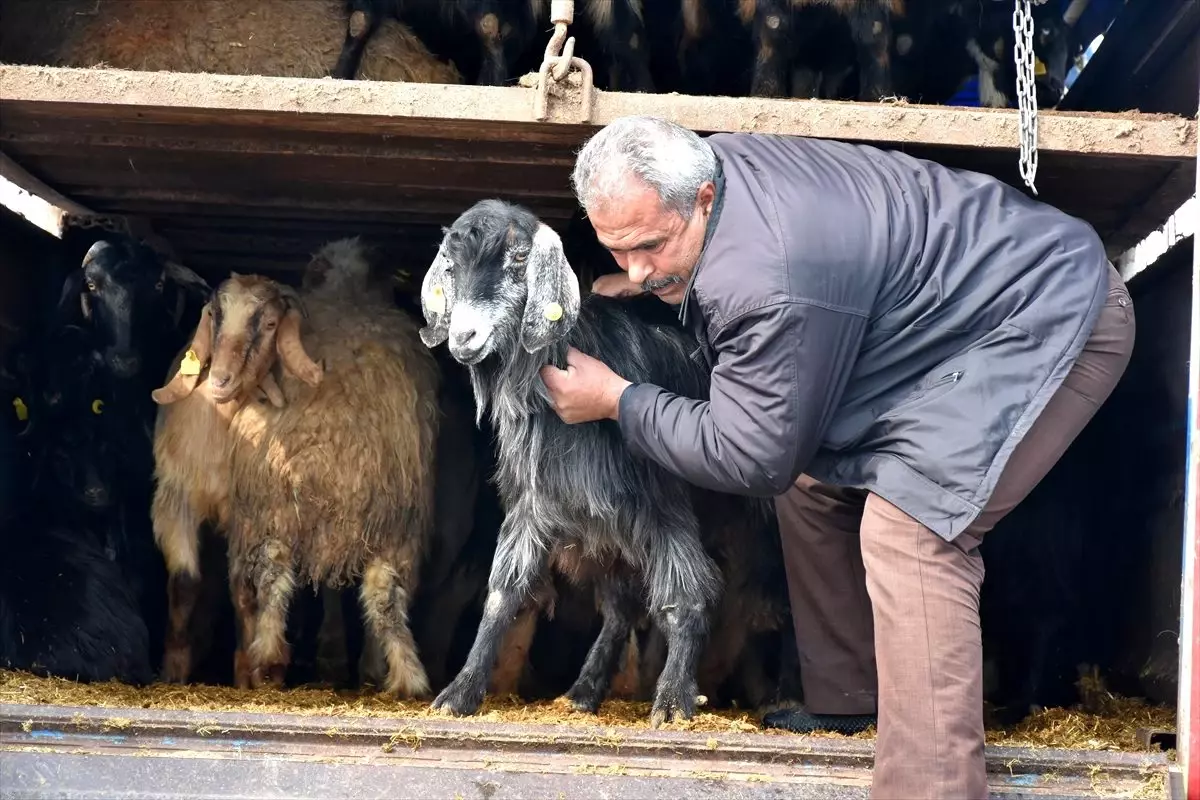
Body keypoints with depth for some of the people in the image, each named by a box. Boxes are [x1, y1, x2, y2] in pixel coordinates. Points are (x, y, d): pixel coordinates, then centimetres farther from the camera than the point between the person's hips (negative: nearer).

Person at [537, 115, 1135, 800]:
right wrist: (640, 285, 5)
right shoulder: (707, 167, -7)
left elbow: (751, 459, -22)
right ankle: (845, 700, 23)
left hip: (1053, 320, -10)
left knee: (909, 530, -23)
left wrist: (616, 400, -14)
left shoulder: (768, 282, -35)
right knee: (815, 480, 12)